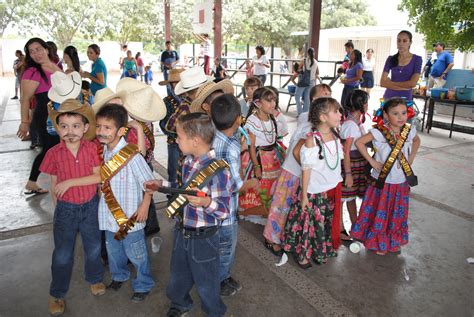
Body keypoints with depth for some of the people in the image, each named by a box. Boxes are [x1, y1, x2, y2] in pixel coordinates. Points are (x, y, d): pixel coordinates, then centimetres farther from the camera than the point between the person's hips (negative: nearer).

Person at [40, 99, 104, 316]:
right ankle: (57, 294, 31)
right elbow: (54, 186, -3)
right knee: (62, 255, 10)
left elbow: (98, 176, -17)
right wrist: (58, 208, 0)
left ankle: (95, 278, 45)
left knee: (93, 248, 19)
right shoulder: (54, 153, -12)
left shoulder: (91, 148, -12)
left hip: (90, 206, 1)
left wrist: (70, 182, -23)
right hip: (66, 209, 0)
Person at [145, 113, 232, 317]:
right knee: (178, 275, 28)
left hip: (203, 238, -7)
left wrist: (206, 202, -41)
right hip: (181, 231, 8)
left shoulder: (219, 171, -27)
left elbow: (225, 211, -24)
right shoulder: (188, 162, -2)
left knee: (206, 283, 16)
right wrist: (162, 184, 9)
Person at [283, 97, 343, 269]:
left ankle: (322, 252, 43)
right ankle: (302, 253, 31)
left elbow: (337, 163, 8)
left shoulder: (335, 136, -2)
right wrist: (304, 195, -13)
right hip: (314, 192, -6)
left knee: (327, 222, 21)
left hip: (332, 190, 7)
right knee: (309, 222, 8)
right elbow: (306, 169, -16)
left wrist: (337, 187, 12)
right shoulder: (312, 140, -20)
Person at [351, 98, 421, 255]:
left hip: (401, 183, 4)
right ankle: (377, 243, 30)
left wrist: (411, 158, 6)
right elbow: (359, 142, -20)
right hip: (382, 183, -4)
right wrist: (372, 161, -18)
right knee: (379, 214, 10)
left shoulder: (410, 131, -3)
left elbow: (416, 141, 18)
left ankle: (394, 242, 39)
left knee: (397, 216, 18)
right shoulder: (379, 132, -18)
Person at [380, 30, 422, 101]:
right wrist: (404, 87, -11)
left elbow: (413, 83, -11)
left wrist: (391, 83, -6)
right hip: (389, 97, 2)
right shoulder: (391, 59, 3)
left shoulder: (416, 59, -2)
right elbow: (383, 82, -6)